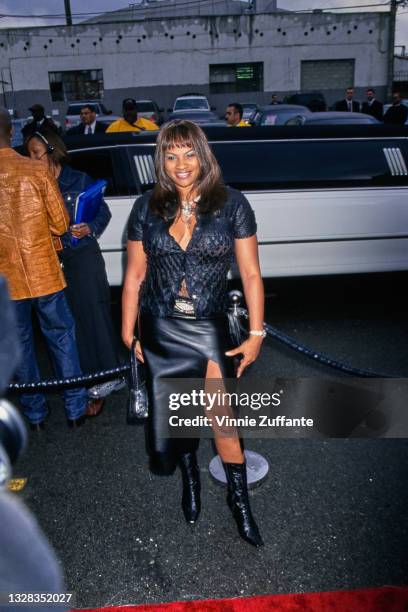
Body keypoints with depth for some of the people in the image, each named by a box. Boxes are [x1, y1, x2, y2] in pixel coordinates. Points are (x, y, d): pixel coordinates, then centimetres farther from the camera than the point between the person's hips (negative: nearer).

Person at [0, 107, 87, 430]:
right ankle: (76, 408, 23)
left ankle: (35, 413, 28)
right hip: (43, 273, -1)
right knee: (61, 338, 14)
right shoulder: (36, 171, -10)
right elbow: (61, 224, -4)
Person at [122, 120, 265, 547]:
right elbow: (134, 276, 3)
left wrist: (256, 334, -6)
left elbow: (251, 274, -4)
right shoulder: (147, 208, -1)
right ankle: (189, 479, 44)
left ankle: (239, 503, 25)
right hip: (160, 330, 2)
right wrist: (128, 332, 4)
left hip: (210, 328, -2)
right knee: (173, 415, 14)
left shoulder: (231, 204, -6)